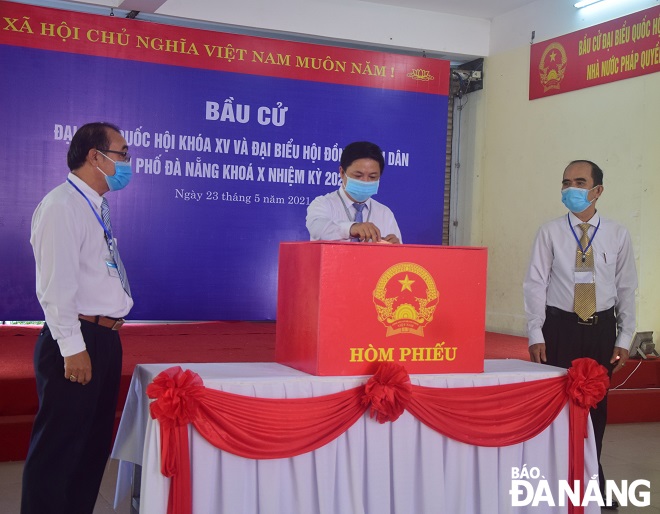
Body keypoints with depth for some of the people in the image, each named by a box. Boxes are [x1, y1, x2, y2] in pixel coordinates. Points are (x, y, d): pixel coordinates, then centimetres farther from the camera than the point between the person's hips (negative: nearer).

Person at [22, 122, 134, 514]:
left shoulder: (95, 208, 16)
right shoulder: (62, 205, -12)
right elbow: (55, 284, -19)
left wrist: (105, 338, 13)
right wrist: (73, 347, -21)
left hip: (105, 338, 10)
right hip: (78, 341, -10)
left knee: (93, 445, 16)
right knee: (59, 449, -3)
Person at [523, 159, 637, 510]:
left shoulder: (617, 235, 1)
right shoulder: (550, 232, -3)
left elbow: (626, 289, 4)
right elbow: (536, 284, -3)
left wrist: (624, 340, 1)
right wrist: (536, 335, -8)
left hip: (602, 328, 2)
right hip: (560, 327, -1)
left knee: (595, 404, 11)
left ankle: (592, 479, 28)